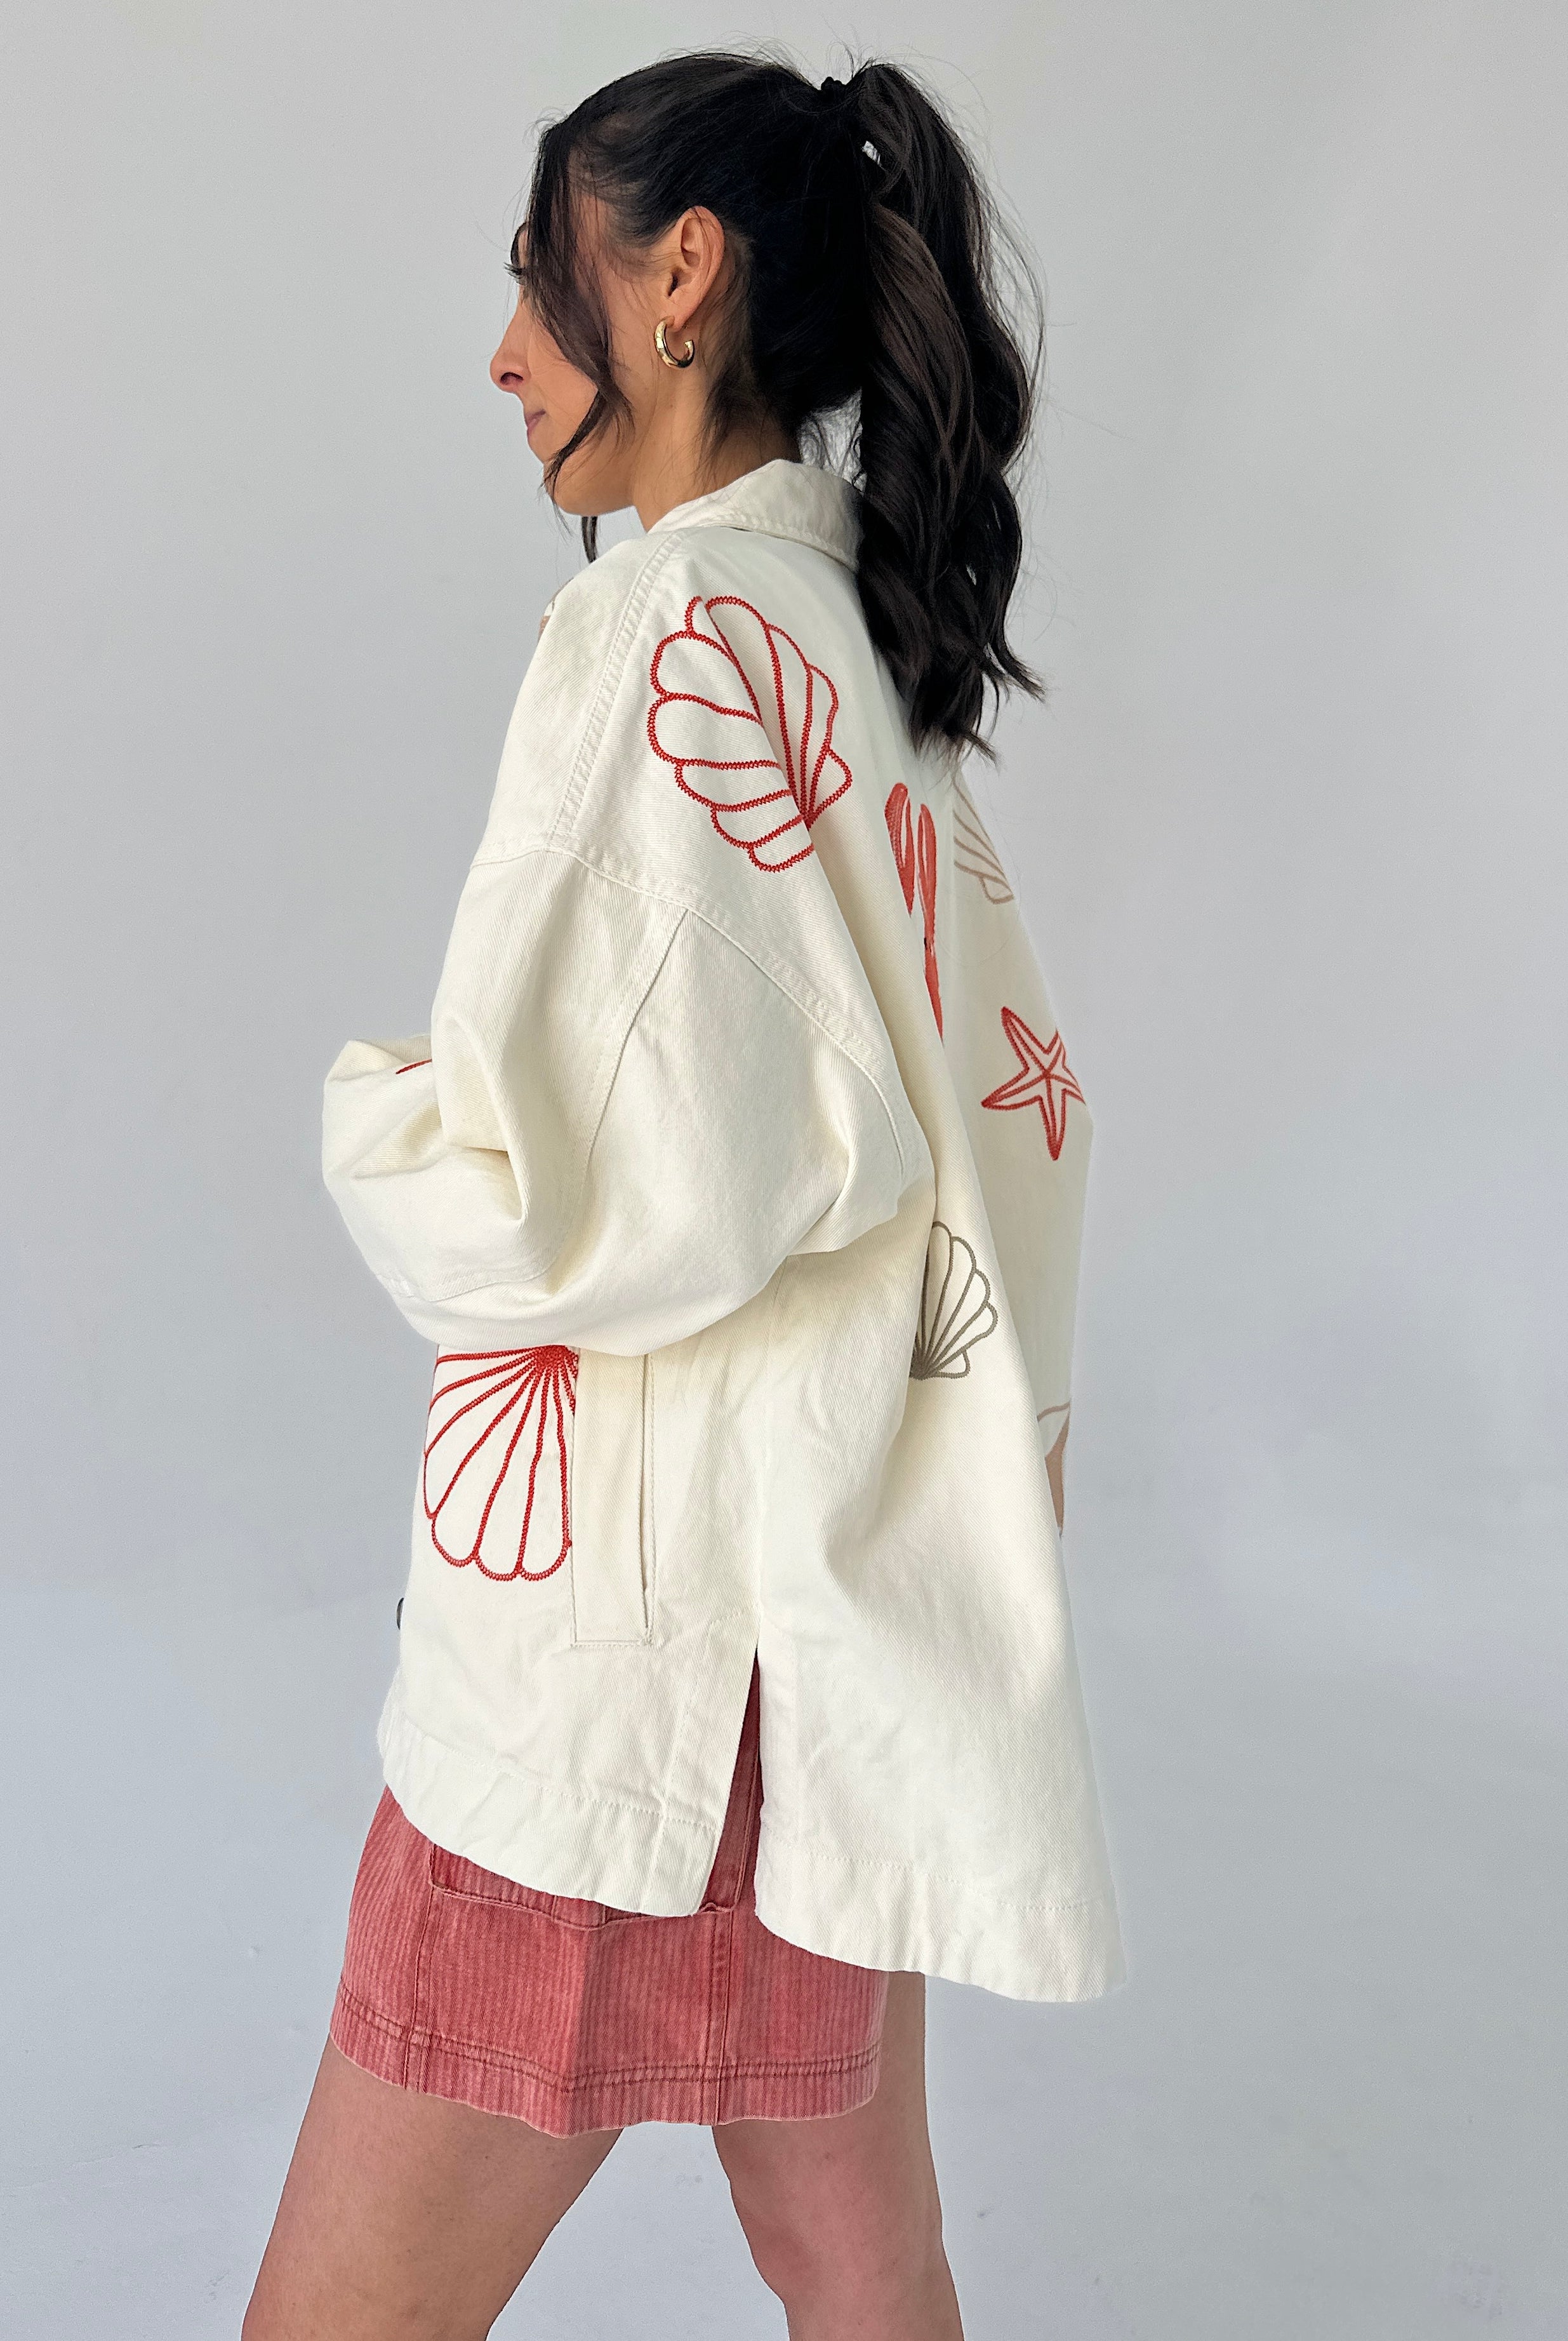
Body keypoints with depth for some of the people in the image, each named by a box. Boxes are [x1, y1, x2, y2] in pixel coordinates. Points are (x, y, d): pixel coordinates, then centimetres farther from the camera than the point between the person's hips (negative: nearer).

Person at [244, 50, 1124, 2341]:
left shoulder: (678, 626, -18)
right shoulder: (868, 647, 11)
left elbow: (614, 1212, -24)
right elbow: (1015, 1101, 16)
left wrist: (375, 1106, -6)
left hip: (646, 1653, -9)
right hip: (858, 1591, 10)